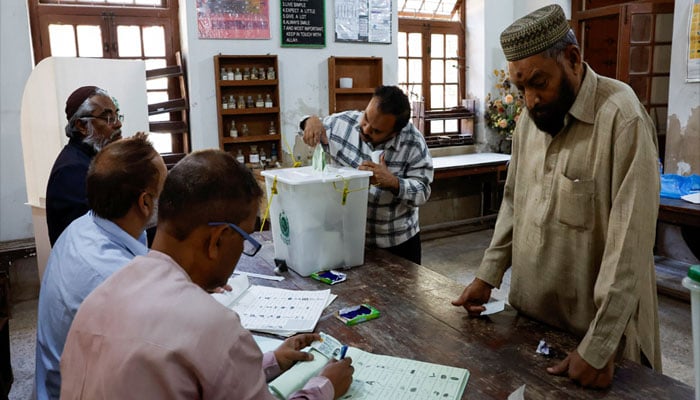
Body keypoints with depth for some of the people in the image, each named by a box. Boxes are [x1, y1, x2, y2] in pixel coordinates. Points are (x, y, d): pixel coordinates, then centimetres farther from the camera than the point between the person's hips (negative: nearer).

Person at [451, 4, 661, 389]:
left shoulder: (622, 119, -21)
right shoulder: (530, 117, 2)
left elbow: (629, 242, -24)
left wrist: (598, 347, -22)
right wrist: (487, 275, 4)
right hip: (530, 314, 7)